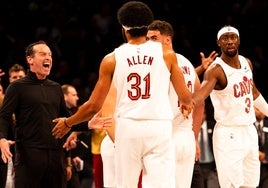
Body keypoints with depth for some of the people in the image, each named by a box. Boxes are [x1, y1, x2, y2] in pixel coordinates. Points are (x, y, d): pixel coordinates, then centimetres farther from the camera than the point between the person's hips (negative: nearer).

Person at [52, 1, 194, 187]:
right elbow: (185, 97, 6)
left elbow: (94, 106, 9)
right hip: (158, 128, -1)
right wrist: (186, 104, 31)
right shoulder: (166, 53, 5)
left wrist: (68, 123, 27)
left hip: (128, 128, 1)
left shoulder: (112, 59, 7)